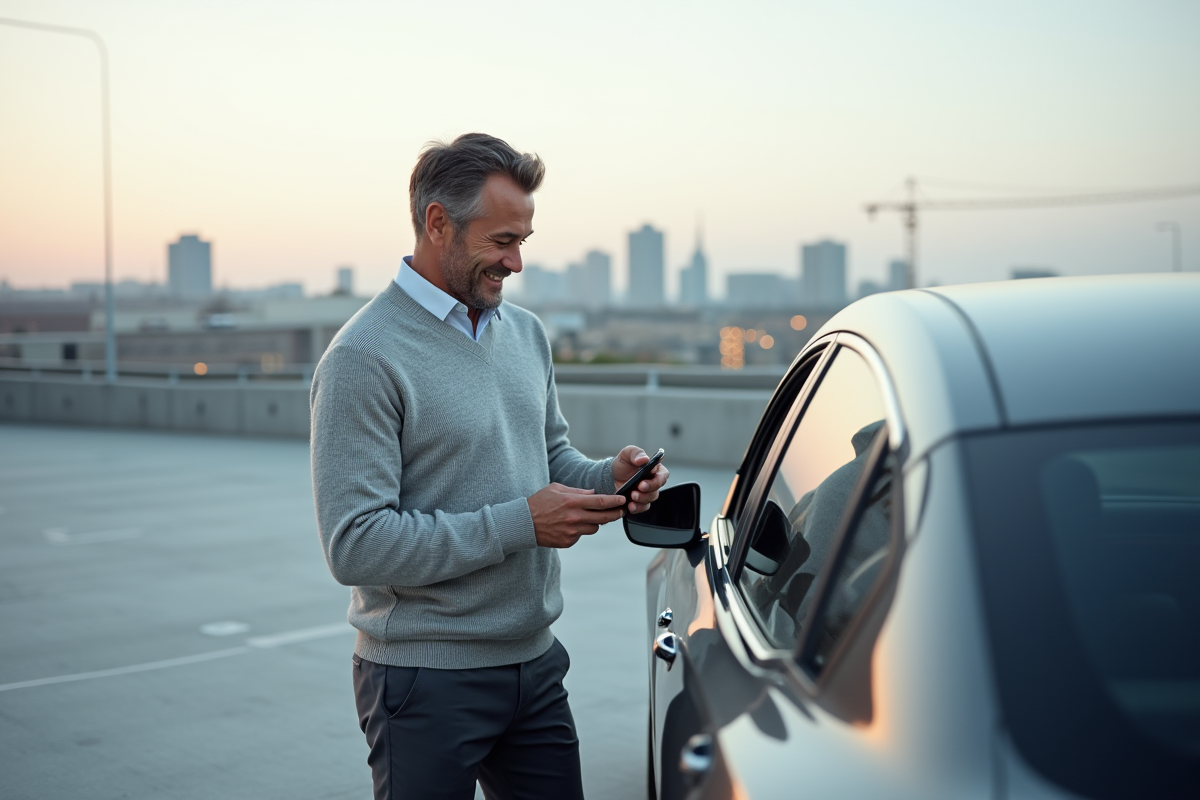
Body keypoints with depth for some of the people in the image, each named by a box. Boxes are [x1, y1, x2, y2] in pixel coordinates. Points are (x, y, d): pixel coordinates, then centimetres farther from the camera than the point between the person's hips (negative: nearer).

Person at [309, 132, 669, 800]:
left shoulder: (527, 332, 9)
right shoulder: (364, 358, -16)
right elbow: (355, 546, -21)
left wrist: (608, 477, -2)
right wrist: (519, 524, -22)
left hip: (536, 666, 7)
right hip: (427, 681, -7)